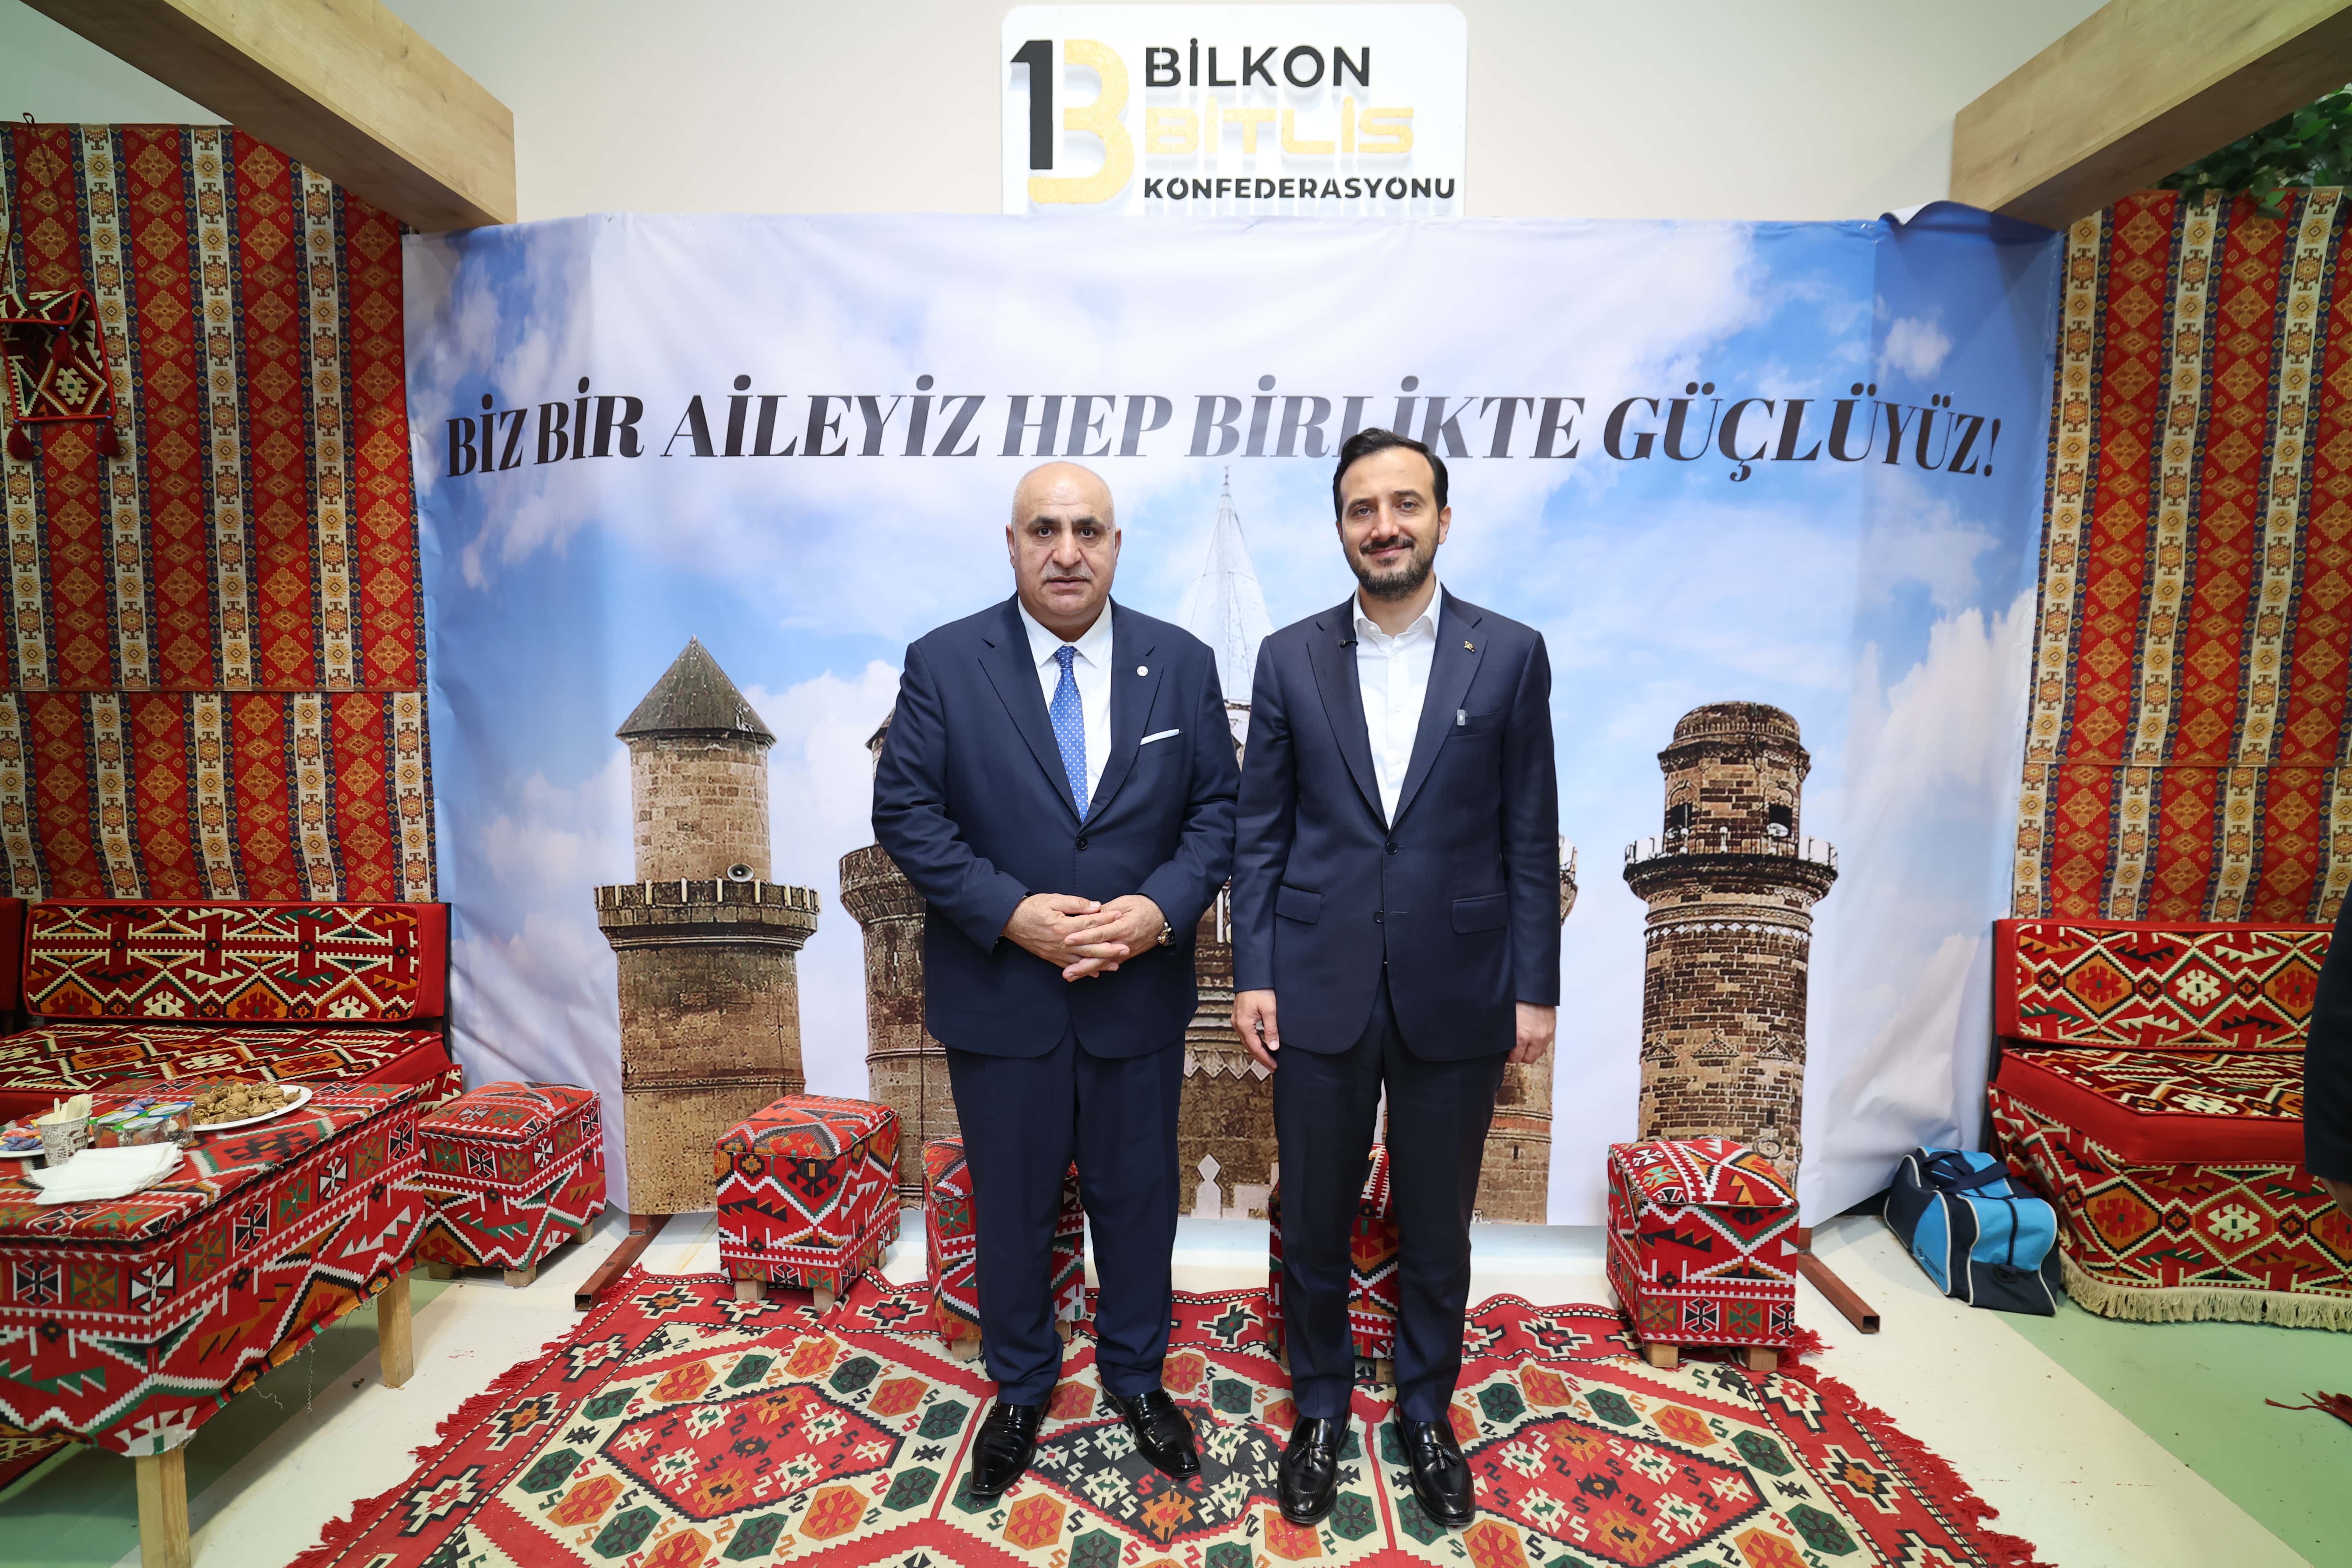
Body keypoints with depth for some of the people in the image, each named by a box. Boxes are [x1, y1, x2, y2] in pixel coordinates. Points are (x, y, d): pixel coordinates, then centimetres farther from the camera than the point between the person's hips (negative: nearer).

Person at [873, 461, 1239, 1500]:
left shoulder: (1182, 663, -1)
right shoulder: (943, 663, -5)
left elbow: (1217, 807, -1)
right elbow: (904, 810, -8)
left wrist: (1161, 908, -17)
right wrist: (1011, 912, -19)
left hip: (1139, 995, 2)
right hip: (999, 996, -1)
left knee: (1138, 1198, 18)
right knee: (1010, 1207, 17)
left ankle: (1136, 1376, 45)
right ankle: (1020, 1387, 44)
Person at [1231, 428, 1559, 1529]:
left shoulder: (1510, 655, -1)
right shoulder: (1290, 658, 1)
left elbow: (1530, 838, 1)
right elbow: (1260, 831, 2)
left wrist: (1536, 987, 0)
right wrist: (1253, 973, -3)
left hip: (1455, 996, 0)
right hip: (1320, 990, 1)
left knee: (1436, 1231, 17)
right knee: (1312, 1224, 15)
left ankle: (1426, 1414, 42)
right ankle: (1320, 1413, 39)